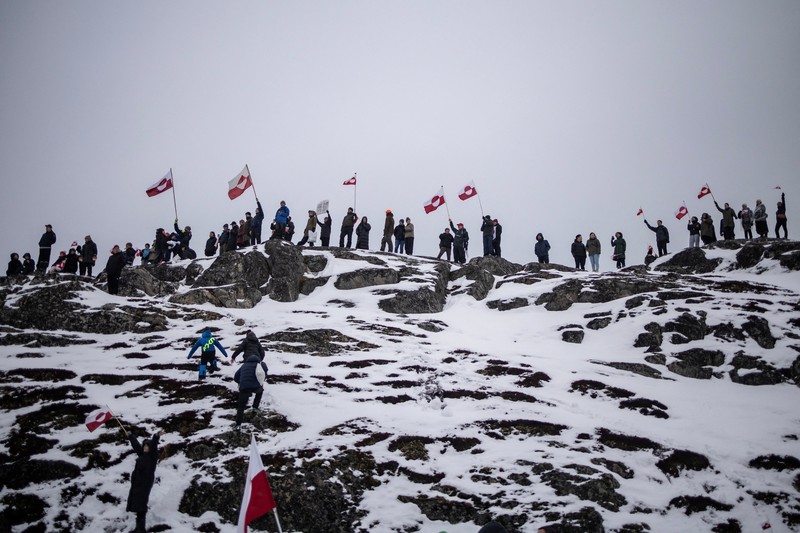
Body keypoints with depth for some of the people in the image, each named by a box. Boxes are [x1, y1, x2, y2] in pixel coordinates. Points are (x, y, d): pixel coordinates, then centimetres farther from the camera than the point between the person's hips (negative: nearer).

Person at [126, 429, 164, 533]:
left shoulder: (152, 456, -7)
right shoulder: (142, 455, 14)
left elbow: (153, 444, -26)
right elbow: (136, 445, 31)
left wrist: (157, 436, -42)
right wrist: (130, 437, 47)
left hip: (145, 484, -8)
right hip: (137, 483, 8)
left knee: (141, 506, -13)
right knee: (137, 506, 10)